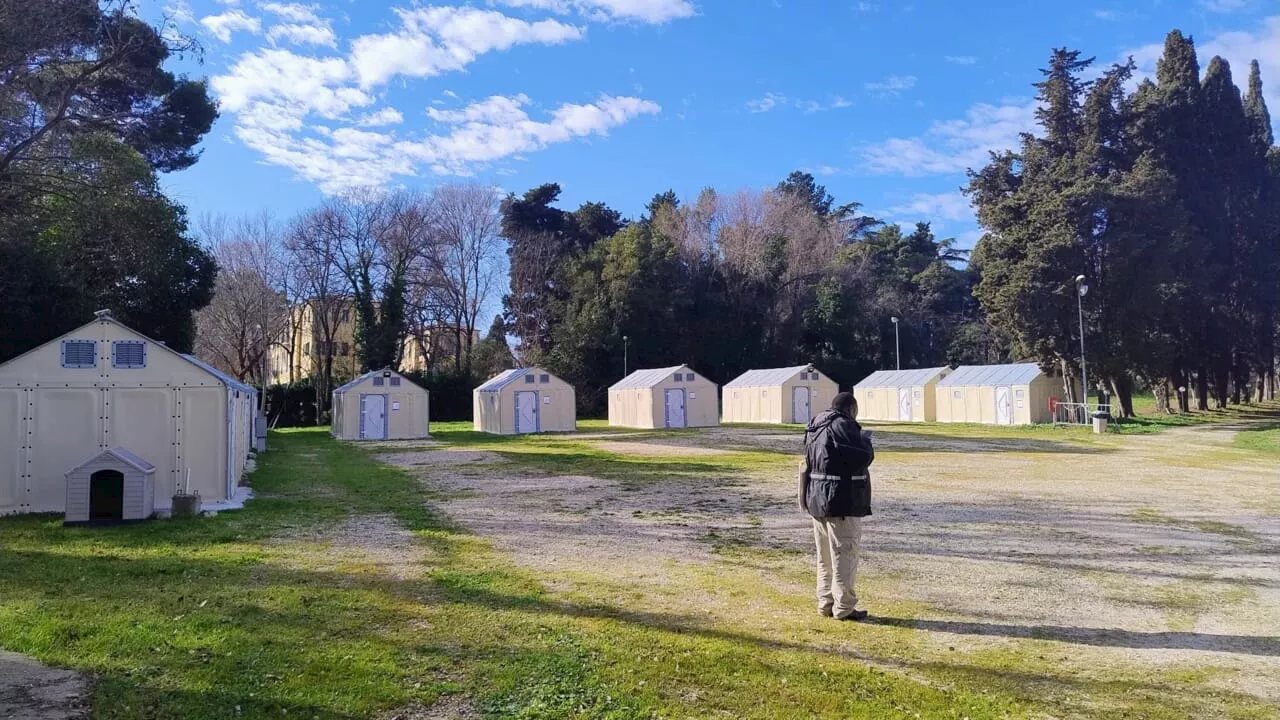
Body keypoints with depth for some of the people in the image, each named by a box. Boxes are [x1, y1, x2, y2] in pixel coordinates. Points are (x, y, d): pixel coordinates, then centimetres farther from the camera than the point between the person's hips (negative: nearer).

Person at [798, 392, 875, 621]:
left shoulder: (815, 427, 12)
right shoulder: (842, 426, -16)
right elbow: (863, 458, -20)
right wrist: (865, 439, 0)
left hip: (817, 499, 9)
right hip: (842, 501, -9)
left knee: (825, 557, 15)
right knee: (844, 555, 0)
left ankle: (826, 603, 22)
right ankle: (844, 608, 5)